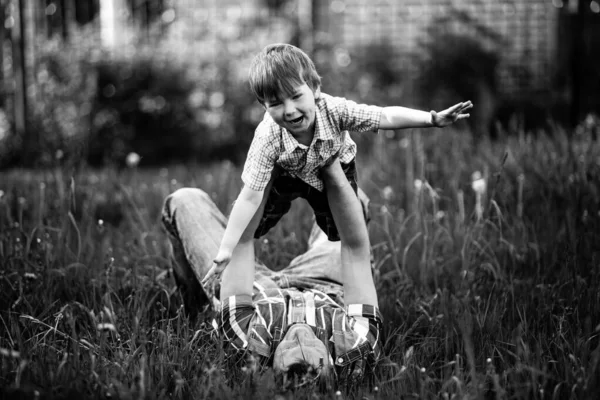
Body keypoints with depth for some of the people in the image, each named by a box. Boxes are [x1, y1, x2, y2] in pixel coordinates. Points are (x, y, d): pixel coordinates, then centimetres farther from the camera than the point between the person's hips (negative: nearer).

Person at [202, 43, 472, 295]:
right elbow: (250, 196, -42)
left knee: (355, 241, 2)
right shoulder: (268, 138, -44)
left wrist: (434, 119, -42)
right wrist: (224, 251, -43)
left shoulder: (334, 110, -41)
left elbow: (387, 117, -31)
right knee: (243, 234, -3)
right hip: (282, 175, -1)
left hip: (332, 166, 1)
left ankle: (363, 313, 23)